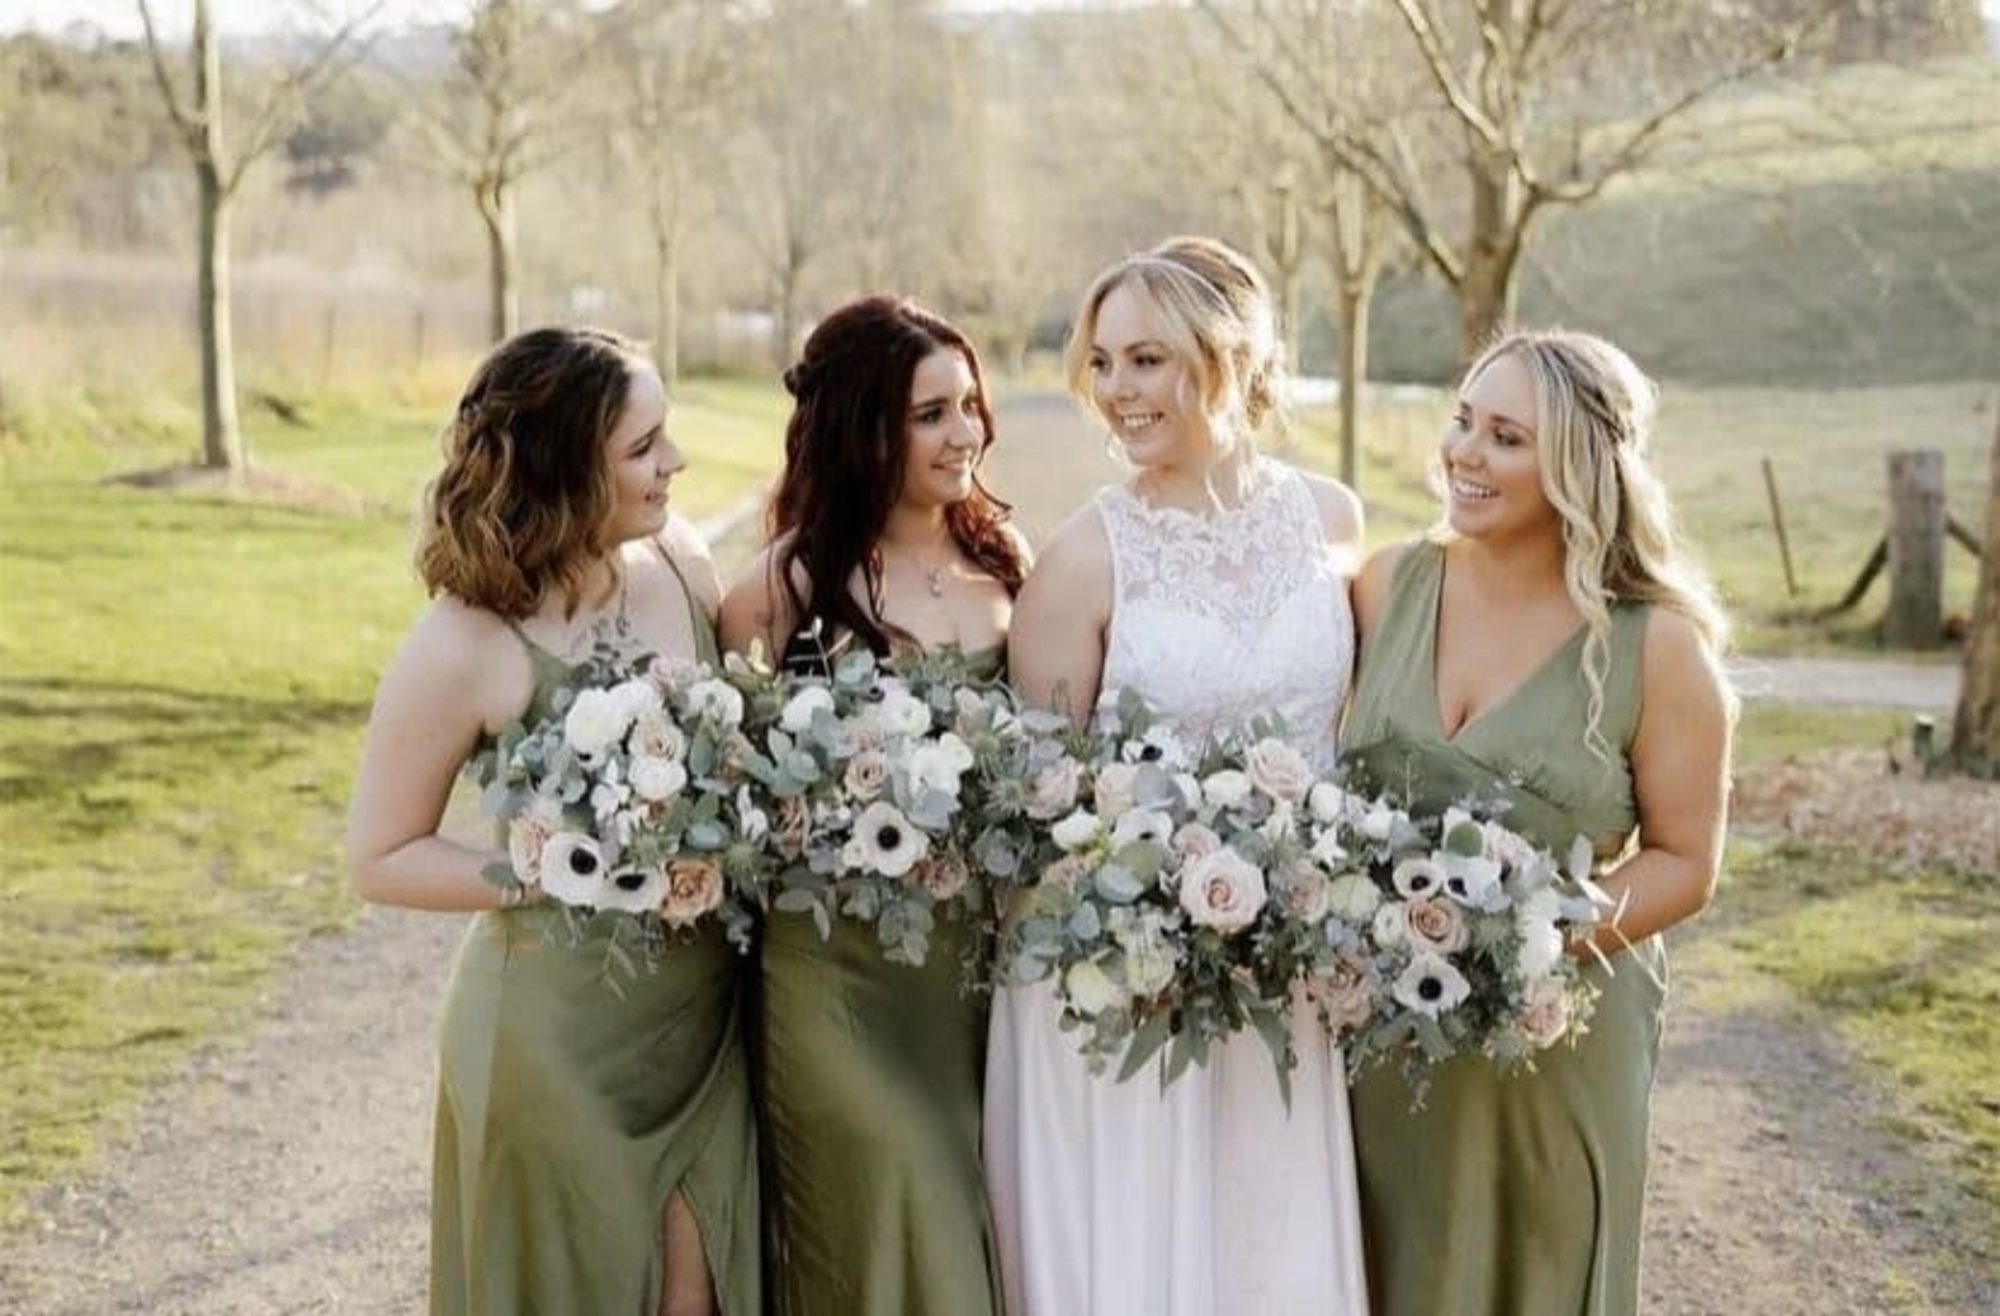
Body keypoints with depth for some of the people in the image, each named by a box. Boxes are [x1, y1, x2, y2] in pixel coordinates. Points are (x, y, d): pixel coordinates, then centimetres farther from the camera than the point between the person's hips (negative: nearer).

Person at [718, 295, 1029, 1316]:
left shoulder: (1002, 558, 3)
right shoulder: (792, 579, -11)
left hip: (986, 951, 5)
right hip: (841, 961, -4)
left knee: (977, 1220, 16)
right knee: (887, 1223, 4)